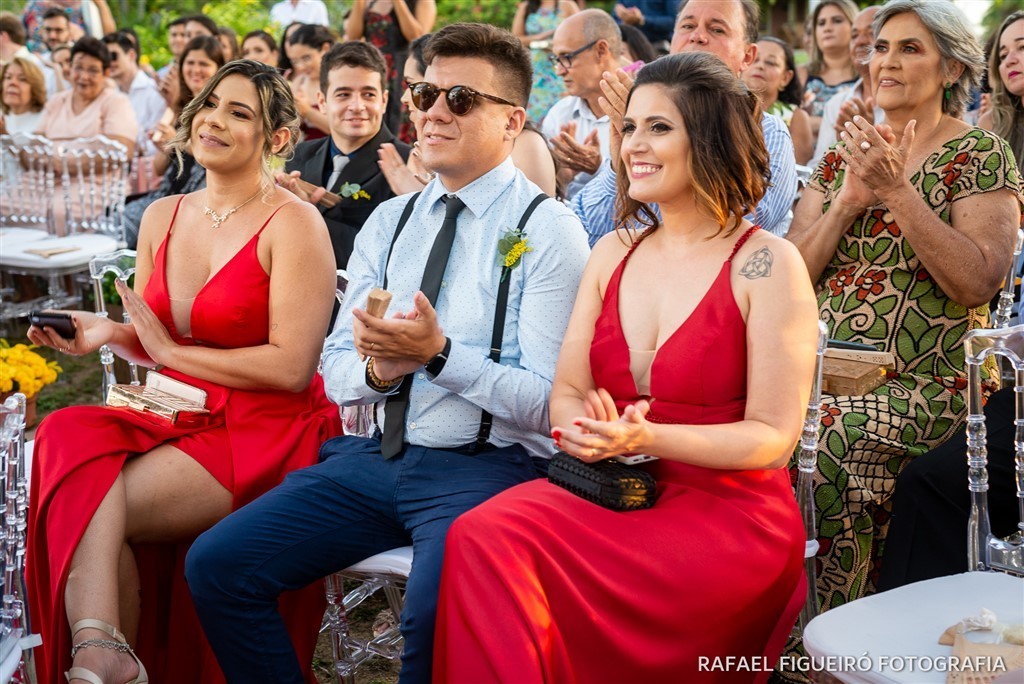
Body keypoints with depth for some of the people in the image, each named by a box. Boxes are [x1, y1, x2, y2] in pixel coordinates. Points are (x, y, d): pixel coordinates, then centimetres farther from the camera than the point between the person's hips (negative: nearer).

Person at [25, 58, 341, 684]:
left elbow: (292, 368, -15)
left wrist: (172, 351, -8)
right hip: (178, 420, 6)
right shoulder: (163, 217, 13)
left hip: (267, 432, -6)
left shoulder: (293, 224, -7)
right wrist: (104, 332, -1)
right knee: (69, 437, -28)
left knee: (77, 505, -25)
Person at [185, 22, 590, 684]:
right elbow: (336, 372, 13)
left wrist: (439, 354, -22)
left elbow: (549, 404, -11)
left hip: (484, 466, -6)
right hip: (377, 455, 6)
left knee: (436, 611, -33)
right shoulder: (388, 222, 13)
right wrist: (380, 369, -10)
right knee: (216, 563, -9)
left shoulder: (548, 229, -5)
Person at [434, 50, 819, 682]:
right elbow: (567, 393, 12)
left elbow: (774, 438, -7)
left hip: (728, 510, -5)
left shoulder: (767, 264, -4)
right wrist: (582, 431, -12)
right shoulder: (612, 255, 14)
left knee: (496, 557, -27)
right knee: (482, 533, -26)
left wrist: (646, 438, -20)